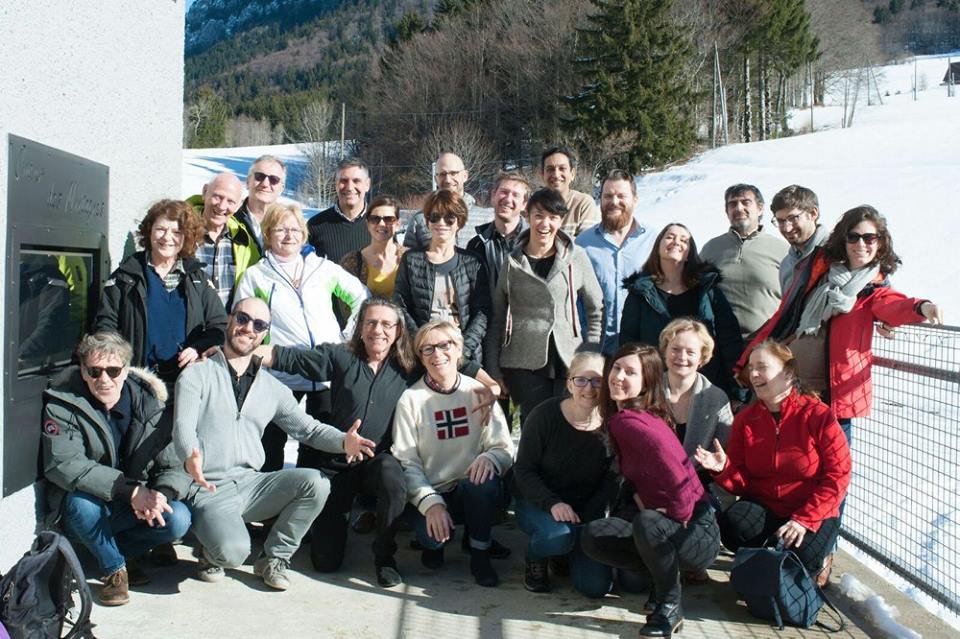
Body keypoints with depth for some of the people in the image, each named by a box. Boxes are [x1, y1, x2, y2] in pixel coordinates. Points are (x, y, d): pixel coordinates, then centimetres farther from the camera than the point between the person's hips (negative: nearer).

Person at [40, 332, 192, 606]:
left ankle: (124, 549, 5)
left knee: (178, 519, -25)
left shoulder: (149, 406, -6)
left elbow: (174, 467, -7)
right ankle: (114, 569, -9)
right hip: (83, 514, -2)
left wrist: (161, 494, -32)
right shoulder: (62, 405, -12)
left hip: (135, 509, 2)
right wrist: (130, 489, -36)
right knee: (81, 500, -34)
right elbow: (63, 465, -27)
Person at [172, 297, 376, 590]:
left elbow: (308, 428, 10)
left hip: (251, 483, 5)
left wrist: (343, 441, -13)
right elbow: (183, 427, -14)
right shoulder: (196, 375, 0)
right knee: (234, 550, -32)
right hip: (209, 489, -5)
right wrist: (190, 457, -38)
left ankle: (274, 557, 0)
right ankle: (212, 553, 8)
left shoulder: (273, 388, 14)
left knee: (316, 482, -20)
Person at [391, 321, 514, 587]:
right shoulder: (411, 399, -3)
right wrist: (430, 502, -23)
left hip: (472, 490, 1)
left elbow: (505, 448, -3)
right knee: (432, 535, -31)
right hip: (429, 493, -1)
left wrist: (490, 458, -27)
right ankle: (433, 542, 9)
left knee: (485, 482, -33)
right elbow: (406, 462, -7)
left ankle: (479, 553, -7)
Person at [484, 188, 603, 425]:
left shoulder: (576, 257, 4)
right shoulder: (512, 262, 4)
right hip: (523, 366, 0)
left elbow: (596, 309, 11)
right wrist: (494, 370, 5)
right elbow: (496, 318, 9)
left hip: (569, 362, 0)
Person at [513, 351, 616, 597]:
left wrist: (586, 516, -16)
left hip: (587, 510, 2)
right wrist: (552, 504, -28)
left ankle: (571, 551, 21)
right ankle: (535, 559, 1)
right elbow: (524, 471, -12)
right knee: (557, 535, -36)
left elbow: (611, 478, -2)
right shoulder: (545, 415, -14)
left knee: (597, 586, -12)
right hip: (537, 503, -2)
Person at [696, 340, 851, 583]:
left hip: (813, 513, -3)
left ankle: (817, 562, 10)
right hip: (763, 507, 3)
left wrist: (804, 519, -21)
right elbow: (742, 481, 2)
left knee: (801, 558, -30)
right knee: (730, 524, -28)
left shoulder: (818, 415, -10)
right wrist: (723, 469, -23)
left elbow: (838, 475, -13)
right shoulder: (745, 419, 3)